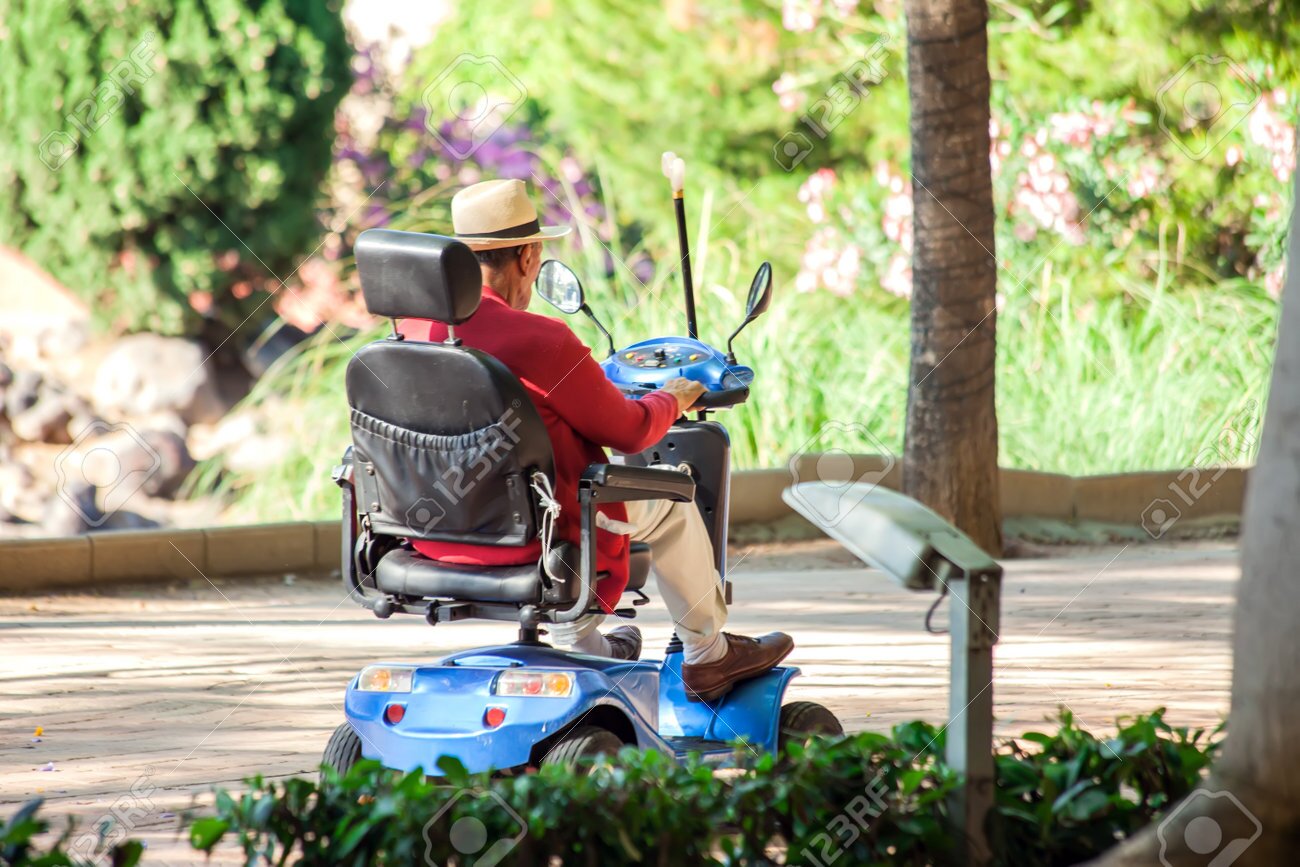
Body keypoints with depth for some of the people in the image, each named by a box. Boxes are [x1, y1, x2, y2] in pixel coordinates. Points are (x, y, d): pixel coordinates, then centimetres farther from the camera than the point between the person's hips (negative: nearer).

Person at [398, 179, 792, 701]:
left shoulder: (413, 328, -3)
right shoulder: (541, 342, -24)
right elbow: (630, 431, -11)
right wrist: (674, 400, 11)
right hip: (528, 536, -7)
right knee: (669, 501, 18)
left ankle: (587, 651, 46)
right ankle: (708, 654, 33)